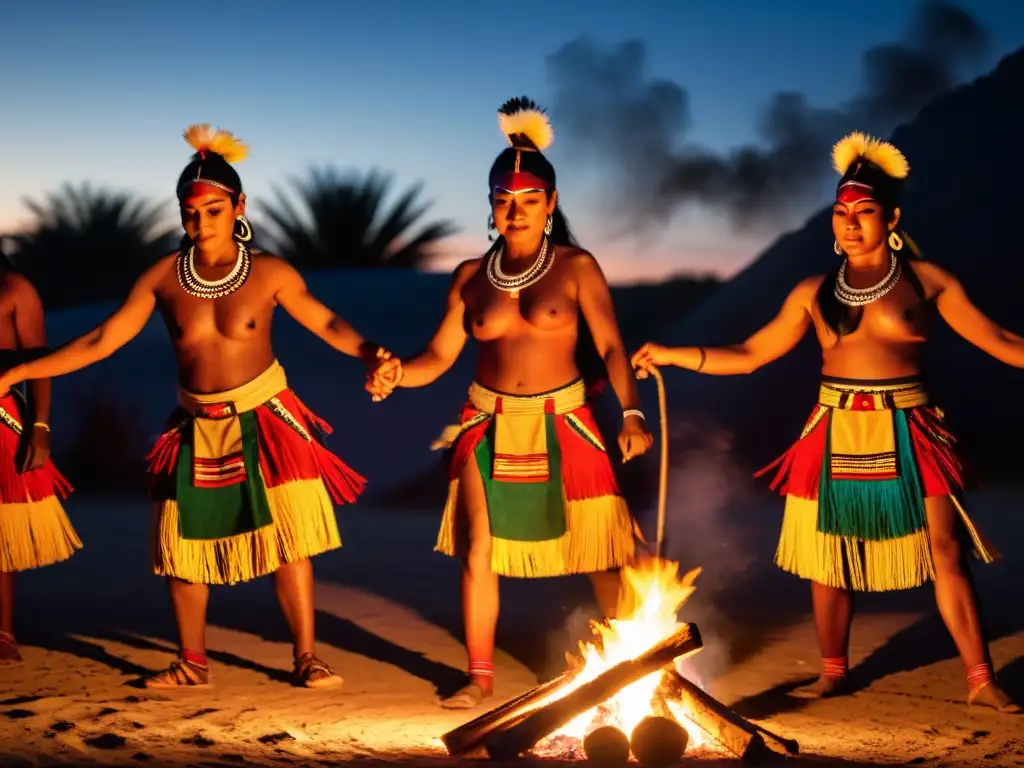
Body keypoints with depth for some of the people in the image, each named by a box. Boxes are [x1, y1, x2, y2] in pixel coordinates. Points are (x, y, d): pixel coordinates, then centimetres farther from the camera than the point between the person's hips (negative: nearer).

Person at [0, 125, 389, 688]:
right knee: (183, 542, 7)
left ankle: (307, 657, 7)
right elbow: (101, 342, -2)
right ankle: (191, 663, 22)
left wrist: (371, 354, -27)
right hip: (198, 428, 3)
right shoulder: (163, 278, -6)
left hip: (263, 420, -3)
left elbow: (326, 324, -6)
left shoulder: (268, 273, -10)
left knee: (288, 541, -4)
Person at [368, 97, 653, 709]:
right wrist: (397, 373, -16)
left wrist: (632, 413, -25)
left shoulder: (576, 267, -5)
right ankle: (481, 677, 15)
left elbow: (611, 345, -12)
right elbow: (440, 355, 3)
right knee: (479, 551, 2)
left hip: (562, 424, -2)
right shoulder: (472, 276, 3)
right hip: (491, 428, 3)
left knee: (604, 550, 2)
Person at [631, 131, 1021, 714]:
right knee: (830, 558, 6)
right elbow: (750, 355, 10)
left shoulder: (926, 280, 3)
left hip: (908, 433, -2)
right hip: (837, 436, 2)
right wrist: (673, 355, 3)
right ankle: (833, 674, 22)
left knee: (946, 550, -5)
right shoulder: (815, 293, 9)